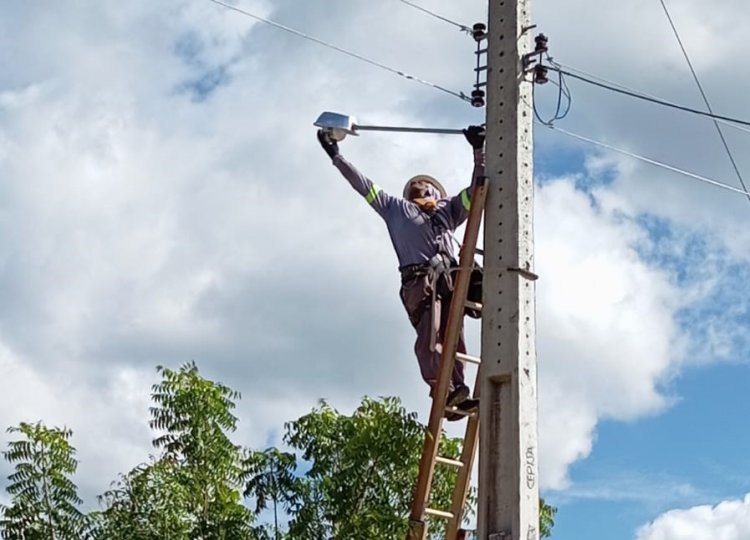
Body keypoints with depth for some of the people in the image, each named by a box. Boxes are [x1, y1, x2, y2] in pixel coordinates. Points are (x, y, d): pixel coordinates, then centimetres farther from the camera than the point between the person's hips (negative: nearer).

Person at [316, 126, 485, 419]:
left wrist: (479, 150, 23)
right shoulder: (396, 208, 32)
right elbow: (364, 185, 32)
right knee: (430, 337, -22)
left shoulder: (447, 209, 35)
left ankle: (456, 392, -20)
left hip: (450, 279, 3)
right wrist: (336, 155, 31)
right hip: (419, 279, -3)